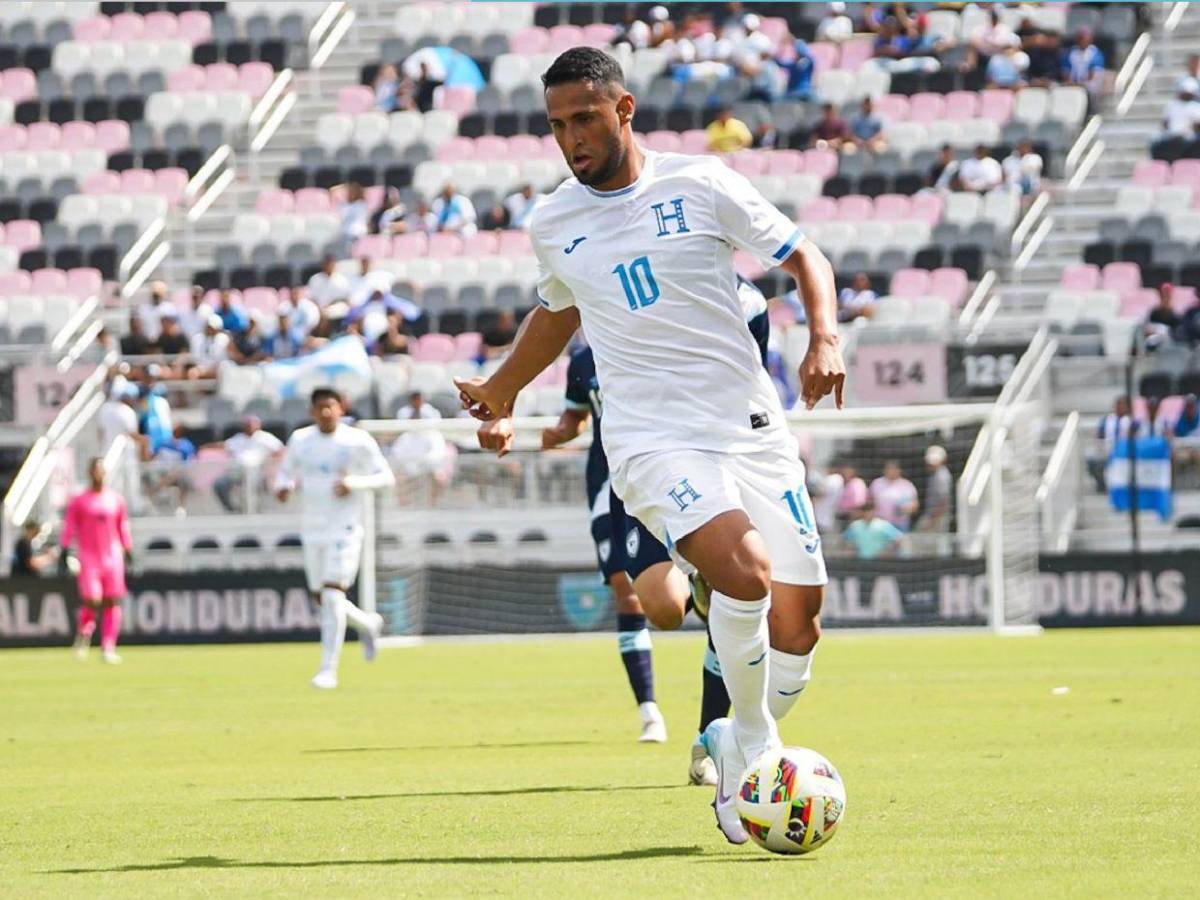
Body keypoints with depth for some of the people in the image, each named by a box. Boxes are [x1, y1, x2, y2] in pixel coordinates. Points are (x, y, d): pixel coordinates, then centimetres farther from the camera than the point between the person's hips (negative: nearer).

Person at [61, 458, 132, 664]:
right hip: (88, 556, -3)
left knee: (112, 603, -1)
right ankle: (84, 632, 14)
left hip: (113, 556, 3)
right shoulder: (79, 501, 2)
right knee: (91, 600, -15)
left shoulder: (116, 499, 9)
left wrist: (128, 551, 11)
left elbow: (123, 527, 15)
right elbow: (69, 527, 3)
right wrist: (65, 551, -4)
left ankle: (109, 648, 2)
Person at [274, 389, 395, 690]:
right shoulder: (300, 439, 6)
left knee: (332, 594, -15)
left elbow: (386, 477, -1)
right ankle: (368, 624, 39)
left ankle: (328, 670, -13)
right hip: (311, 529, 5)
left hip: (344, 529, -5)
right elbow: (286, 471, 17)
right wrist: (283, 486, -7)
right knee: (321, 598, 9)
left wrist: (354, 483, -18)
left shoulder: (358, 441, -5)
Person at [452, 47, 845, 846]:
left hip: (752, 427, 1)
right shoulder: (553, 225, 6)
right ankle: (752, 742, -9)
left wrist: (826, 339, -12)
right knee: (744, 571, -28)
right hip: (653, 442, -1)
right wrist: (502, 388, 36)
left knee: (800, 612, 0)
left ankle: (743, 749, 23)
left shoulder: (701, 185, -1)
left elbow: (802, 255, 5)